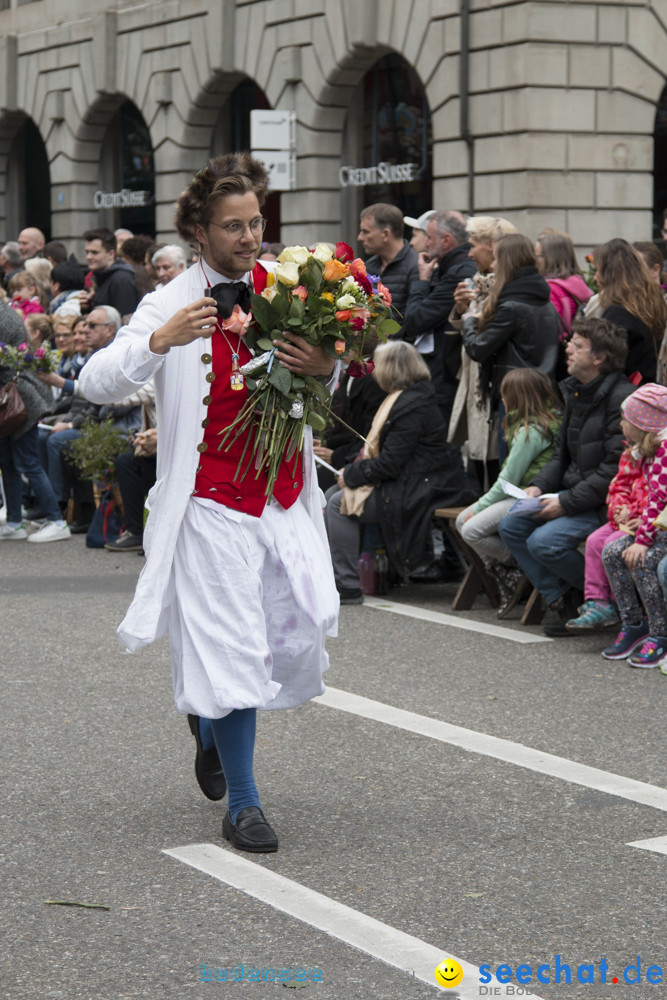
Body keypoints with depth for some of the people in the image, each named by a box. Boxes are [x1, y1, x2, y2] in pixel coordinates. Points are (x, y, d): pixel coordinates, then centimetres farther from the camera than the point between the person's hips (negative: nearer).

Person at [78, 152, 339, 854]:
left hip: (286, 498, 5)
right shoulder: (173, 304, -8)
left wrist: (324, 370, -5)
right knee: (233, 648, -4)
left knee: (301, 640, 7)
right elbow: (96, 384, -17)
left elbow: (323, 387, 18)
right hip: (215, 505, -5)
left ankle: (212, 716, 38)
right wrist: (159, 342, -32)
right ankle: (242, 803, 9)